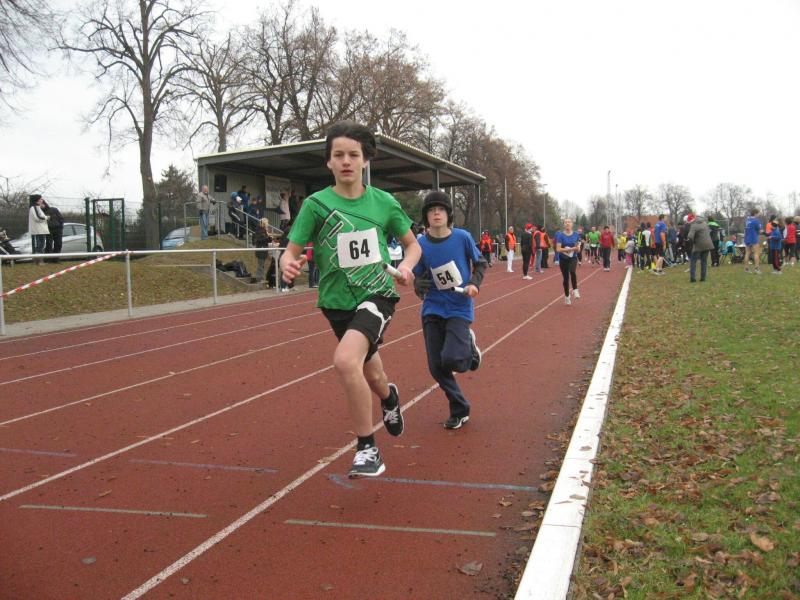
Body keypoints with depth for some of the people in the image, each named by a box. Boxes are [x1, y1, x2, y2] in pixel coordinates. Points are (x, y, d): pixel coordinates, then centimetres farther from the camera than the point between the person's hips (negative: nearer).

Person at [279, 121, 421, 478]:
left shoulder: (384, 202, -2)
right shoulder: (316, 203, -5)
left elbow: (412, 244, 11)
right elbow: (292, 251, -5)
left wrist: (406, 266, -10)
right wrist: (288, 265, -28)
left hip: (376, 295, -2)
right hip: (337, 302, 2)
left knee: (345, 359, -29)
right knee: (371, 375, 19)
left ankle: (366, 448, -11)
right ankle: (389, 396, 59)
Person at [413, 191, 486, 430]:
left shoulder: (462, 237, -7)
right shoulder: (421, 245, -4)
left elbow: (480, 263, 6)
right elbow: (418, 278, 3)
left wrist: (475, 283, -11)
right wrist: (420, 285, -19)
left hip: (459, 309, -3)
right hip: (432, 310, 3)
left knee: (451, 360, -21)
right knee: (436, 367, 3)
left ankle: (469, 346, 16)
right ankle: (459, 410, 25)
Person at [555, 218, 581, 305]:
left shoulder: (576, 234, -1)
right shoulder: (560, 235, -8)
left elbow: (578, 249, 4)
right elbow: (558, 249, -16)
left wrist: (577, 248, -20)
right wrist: (570, 249, -24)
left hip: (573, 258, 0)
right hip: (563, 259, 0)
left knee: (572, 271, -31)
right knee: (565, 278, 6)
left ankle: (575, 289, -11)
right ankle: (567, 297, 24)